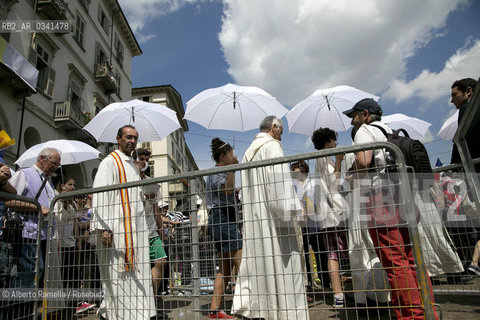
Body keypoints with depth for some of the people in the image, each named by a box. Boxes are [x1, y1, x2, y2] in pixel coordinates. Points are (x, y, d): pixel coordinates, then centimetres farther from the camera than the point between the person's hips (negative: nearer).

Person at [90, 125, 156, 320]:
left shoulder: (133, 166, 21)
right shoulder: (110, 162, -3)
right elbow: (99, 194, -13)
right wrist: (104, 227, -21)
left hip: (134, 229, 8)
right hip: (116, 228, -8)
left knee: (135, 273, 8)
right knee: (117, 275, -5)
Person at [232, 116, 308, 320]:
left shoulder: (248, 152, 20)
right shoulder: (271, 146, -5)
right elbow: (279, 181, -16)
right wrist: (294, 209, -13)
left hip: (253, 220, 8)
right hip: (272, 218, -8)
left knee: (258, 263, 9)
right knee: (281, 265, -4)